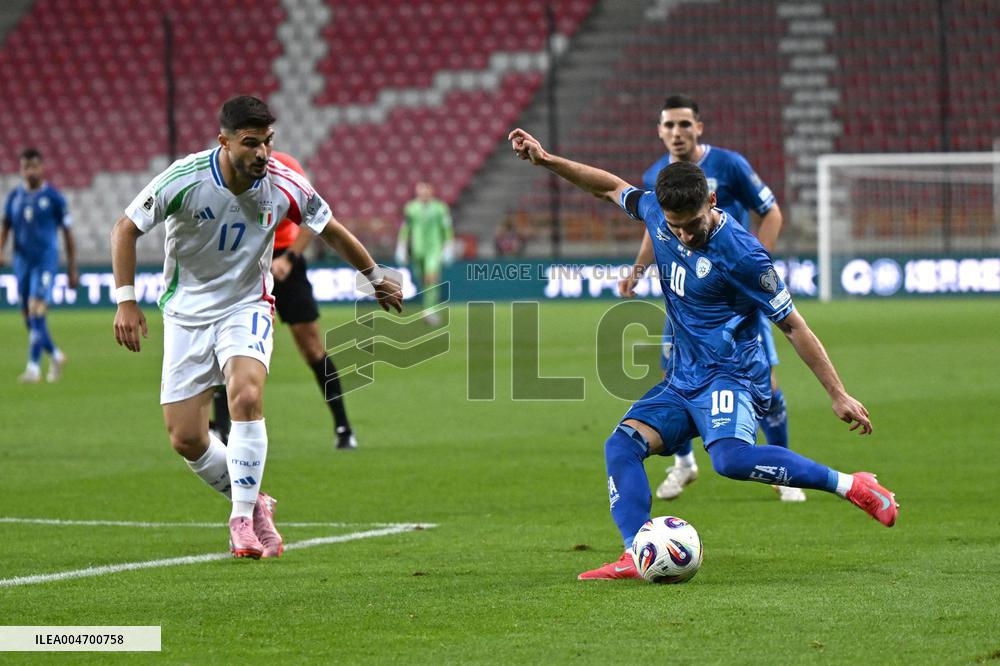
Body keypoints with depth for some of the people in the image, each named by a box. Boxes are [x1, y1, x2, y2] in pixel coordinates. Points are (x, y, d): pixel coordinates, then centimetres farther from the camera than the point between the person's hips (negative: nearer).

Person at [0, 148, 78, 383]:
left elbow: (67, 233, 1)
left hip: (45, 260, -5)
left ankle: (34, 367, -19)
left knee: (36, 311, -18)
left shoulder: (54, 197, -3)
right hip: (22, 262, 5)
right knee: (29, 318, 9)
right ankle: (55, 355, 30)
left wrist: (72, 270, 1)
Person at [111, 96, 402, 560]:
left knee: (246, 396, -29)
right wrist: (125, 301, -16)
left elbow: (332, 231, 5)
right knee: (185, 439, -5)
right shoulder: (185, 178, -21)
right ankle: (253, 503, 21)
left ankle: (243, 517, -17)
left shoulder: (284, 186, -13)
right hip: (187, 313, 0)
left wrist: (376, 278, 17)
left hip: (247, 307, 0)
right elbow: (126, 229, -10)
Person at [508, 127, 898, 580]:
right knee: (622, 445, -11)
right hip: (683, 381, 8)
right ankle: (637, 556, -21)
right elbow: (610, 187, 21)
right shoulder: (657, 213, 0)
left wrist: (839, 396, -10)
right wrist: (546, 159, 16)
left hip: (731, 376, -8)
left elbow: (793, 326, -12)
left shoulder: (739, 253, -18)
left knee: (730, 458, -34)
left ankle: (849, 486, -25)